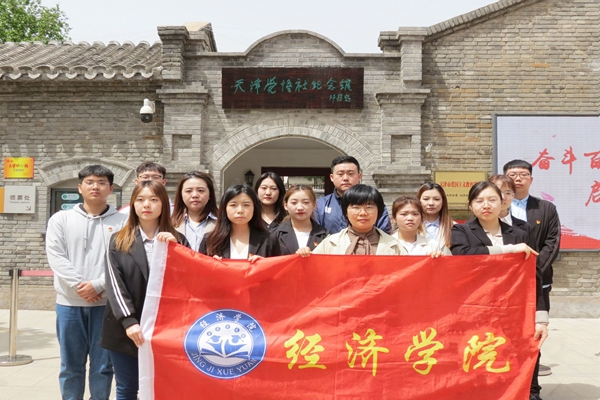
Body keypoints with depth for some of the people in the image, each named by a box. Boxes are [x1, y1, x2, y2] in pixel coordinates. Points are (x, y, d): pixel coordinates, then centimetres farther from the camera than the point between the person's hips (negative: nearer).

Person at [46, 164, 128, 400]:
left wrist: (97, 285, -16)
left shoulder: (121, 222, 1)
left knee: (103, 365, 7)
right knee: (71, 366, 11)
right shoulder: (61, 219, 7)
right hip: (69, 303, 2)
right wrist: (79, 285, -14)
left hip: (106, 303, -1)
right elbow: (56, 257, -3)